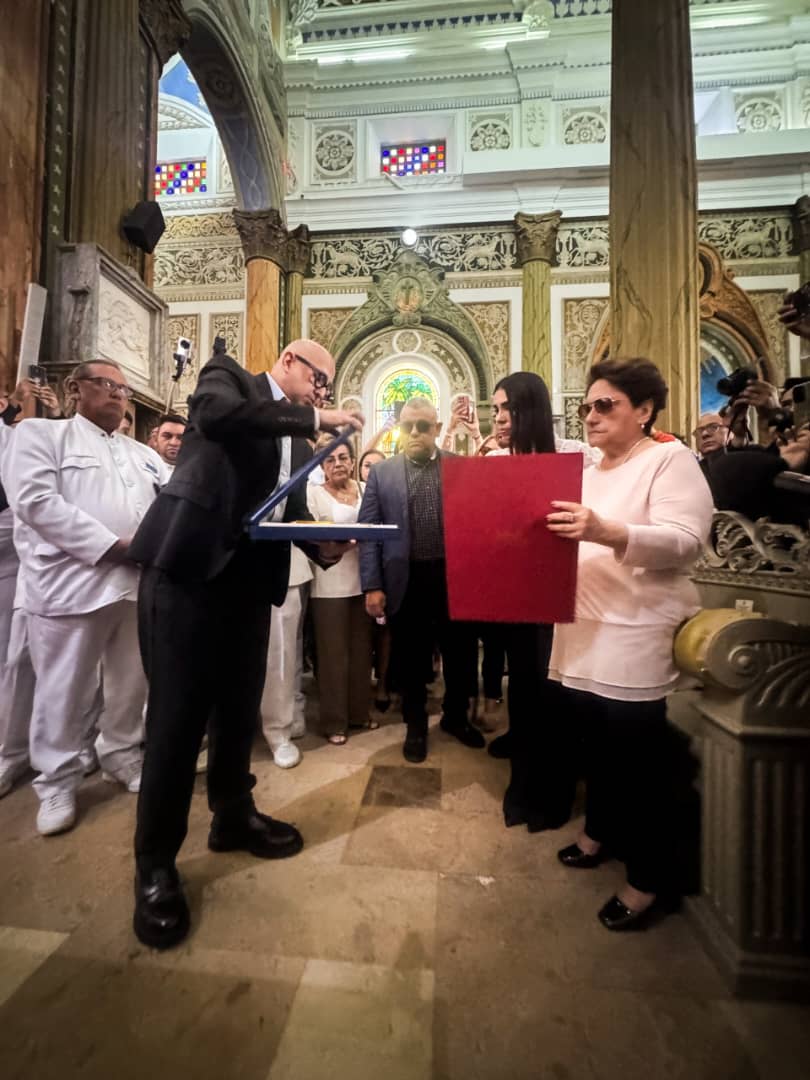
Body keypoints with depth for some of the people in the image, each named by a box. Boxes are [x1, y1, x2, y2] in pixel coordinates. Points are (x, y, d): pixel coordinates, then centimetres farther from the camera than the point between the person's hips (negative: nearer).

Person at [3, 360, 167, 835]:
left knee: (133, 683, 13)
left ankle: (122, 755, 32)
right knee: (65, 690, 5)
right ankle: (58, 781, 23)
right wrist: (112, 545, -16)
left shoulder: (144, 454, 21)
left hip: (139, 582, 5)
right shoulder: (40, 433, 6)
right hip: (73, 581, -4)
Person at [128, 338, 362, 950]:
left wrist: (324, 545, -3)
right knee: (178, 716, 1)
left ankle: (234, 816, 38)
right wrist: (314, 419, -18)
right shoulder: (228, 374, 5)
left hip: (249, 579, 7)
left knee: (238, 711, 17)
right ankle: (155, 865, 21)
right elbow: (215, 413, -20)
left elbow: (290, 508, 16)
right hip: (188, 569, -6)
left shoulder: (294, 435, 19)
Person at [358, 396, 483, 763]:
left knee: (460, 654, 14)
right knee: (411, 660, 13)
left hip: (454, 576, 1)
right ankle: (416, 725, 35)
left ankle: (456, 717, 39)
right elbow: (368, 530, 0)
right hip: (406, 581, 0)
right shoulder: (381, 472, 4)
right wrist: (372, 585, -5)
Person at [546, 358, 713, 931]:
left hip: (635, 639, -7)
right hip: (586, 632, 7)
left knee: (637, 757, 3)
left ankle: (648, 878, 24)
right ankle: (599, 831, 41)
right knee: (598, 743, 20)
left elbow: (685, 540, -20)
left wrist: (606, 532, -35)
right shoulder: (590, 472, 17)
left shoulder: (672, 459, -6)